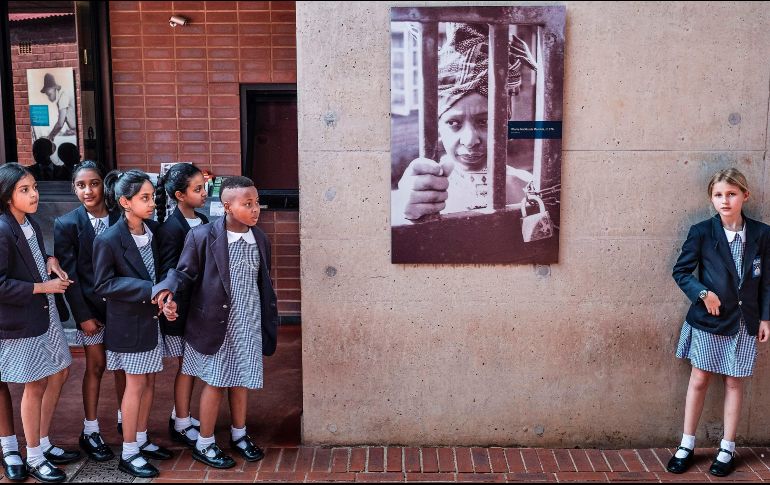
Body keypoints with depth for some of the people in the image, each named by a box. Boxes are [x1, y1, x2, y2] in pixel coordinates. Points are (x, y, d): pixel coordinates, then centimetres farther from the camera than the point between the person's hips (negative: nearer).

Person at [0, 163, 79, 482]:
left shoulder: (30, 223, 4)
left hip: (46, 314, 8)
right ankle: (34, 458, 22)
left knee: (59, 374, 15)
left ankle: (44, 444, 31)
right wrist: (43, 287, -19)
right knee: (35, 385, 4)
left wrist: (51, 261, 1)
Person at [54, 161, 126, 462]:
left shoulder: (121, 218, -5)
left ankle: (125, 419, 29)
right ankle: (90, 431, 22)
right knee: (96, 366, 7)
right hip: (91, 306, -2)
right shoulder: (67, 224, -8)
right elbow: (69, 274, -8)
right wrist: (83, 315, -10)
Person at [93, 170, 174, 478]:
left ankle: (141, 440, 30)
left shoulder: (153, 230, -1)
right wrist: (148, 290, -22)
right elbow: (102, 285, -15)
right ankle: (128, 453, 17)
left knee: (149, 382, 14)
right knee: (136, 385, 3)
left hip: (152, 317, 6)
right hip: (129, 322, -6)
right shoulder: (108, 240, -18)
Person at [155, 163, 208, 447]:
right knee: (187, 365, 5)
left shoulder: (202, 221, 5)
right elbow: (169, 273, -19)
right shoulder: (171, 228, -17)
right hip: (181, 306, -7)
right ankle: (181, 426, 21)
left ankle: (181, 416, 33)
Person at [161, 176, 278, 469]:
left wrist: (270, 321, 12)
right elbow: (184, 272, -8)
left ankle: (239, 435, 35)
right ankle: (204, 444, 24)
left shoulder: (260, 239, 2)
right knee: (215, 383, 7)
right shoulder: (202, 236, -14)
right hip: (217, 323, -4)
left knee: (241, 381, 16)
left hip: (249, 324, 4)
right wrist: (168, 294, -28)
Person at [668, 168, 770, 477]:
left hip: (743, 323, 1)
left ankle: (727, 449, 22)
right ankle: (687, 446, 19)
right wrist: (702, 293, -16)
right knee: (699, 380, 7)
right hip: (708, 320, -1)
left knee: (734, 383, 10)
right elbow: (680, 271, -2)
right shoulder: (702, 232, -7)